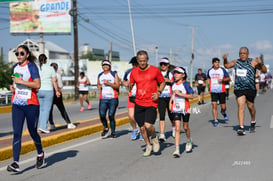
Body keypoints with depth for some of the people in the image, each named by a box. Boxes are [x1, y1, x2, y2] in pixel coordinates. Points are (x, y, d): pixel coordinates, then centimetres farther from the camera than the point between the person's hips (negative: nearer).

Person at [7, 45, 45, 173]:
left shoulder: (31, 67, -7)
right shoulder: (15, 67, 13)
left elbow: (37, 85, -18)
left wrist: (20, 81, -18)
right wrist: (13, 86, 8)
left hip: (31, 104, -5)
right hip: (17, 104, 5)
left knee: (32, 132, 7)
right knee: (16, 133, -5)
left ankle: (40, 154, 33)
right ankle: (15, 163, -9)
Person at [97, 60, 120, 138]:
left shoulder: (114, 74, 3)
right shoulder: (100, 75, 14)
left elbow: (117, 86, -4)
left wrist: (108, 83, -15)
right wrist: (99, 86, 5)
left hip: (113, 98, -3)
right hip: (103, 99, 3)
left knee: (111, 116, -6)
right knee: (102, 115, -10)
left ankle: (113, 132, 9)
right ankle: (105, 128, 16)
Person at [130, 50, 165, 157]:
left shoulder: (155, 70, -2)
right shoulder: (134, 72, 5)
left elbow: (162, 82, 9)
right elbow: (131, 85, 17)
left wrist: (158, 93, -6)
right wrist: (130, 87, -5)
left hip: (151, 103, -3)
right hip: (139, 103, 3)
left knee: (148, 125, -20)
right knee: (142, 128, 7)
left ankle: (154, 138, 13)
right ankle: (148, 146, 29)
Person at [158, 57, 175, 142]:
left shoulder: (171, 74, 4)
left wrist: (169, 81, -15)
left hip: (169, 97, 0)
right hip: (160, 98, 1)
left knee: (171, 115, 10)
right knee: (161, 116, -9)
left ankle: (174, 128, 40)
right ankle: (162, 135, -11)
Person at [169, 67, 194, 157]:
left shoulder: (185, 84, -11)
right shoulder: (173, 84, 5)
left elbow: (191, 96, -14)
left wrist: (180, 94, -21)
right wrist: (170, 102, 10)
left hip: (185, 108, -3)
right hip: (176, 108, 3)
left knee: (185, 127, 12)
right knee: (177, 128, -6)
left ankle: (189, 142, 42)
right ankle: (177, 149, -10)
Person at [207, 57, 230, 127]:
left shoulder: (222, 70, 0)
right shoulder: (210, 71, 9)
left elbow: (228, 78, 0)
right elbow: (208, 78, 28)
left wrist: (222, 80, -18)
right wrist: (209, 83, 9)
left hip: (221, 91, -1)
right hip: (213, 91, 2)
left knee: (223, 107, 1)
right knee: (214, 105, -9)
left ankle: (223, 112, 37)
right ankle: (215, 120, -3)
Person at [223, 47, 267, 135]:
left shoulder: (253, 62, -3)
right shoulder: (236, 62, 7)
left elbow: (264, 71, -6)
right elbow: (227, 66, 24)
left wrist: (261, 63, -23)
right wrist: (225, 59, 5)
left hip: (250, 88, -1)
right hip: (239, 88, 1)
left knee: (250, 106, 10)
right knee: (241, 106, -11)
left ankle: (253, 122, 39)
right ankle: (241, 128, -15)